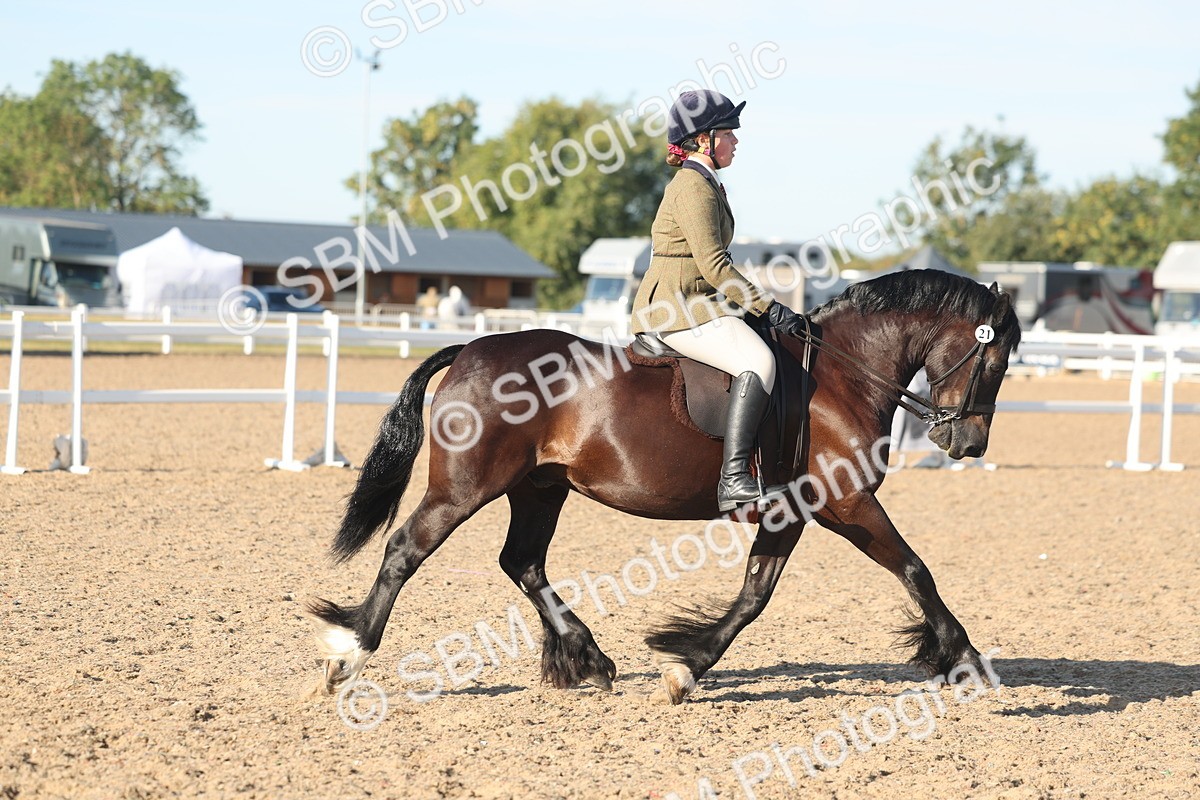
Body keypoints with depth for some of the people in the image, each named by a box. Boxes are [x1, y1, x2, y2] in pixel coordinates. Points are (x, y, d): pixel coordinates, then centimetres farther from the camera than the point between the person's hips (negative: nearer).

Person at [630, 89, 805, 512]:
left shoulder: (704, 184, 19)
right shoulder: (693, 188, -13)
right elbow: (713, 266, -21)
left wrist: (759, 304, 18)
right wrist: (767, 306, -19)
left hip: (695, 302, 11)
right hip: (676, 309, -11)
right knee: (758, 362, -29)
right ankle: (734, 478, -36)